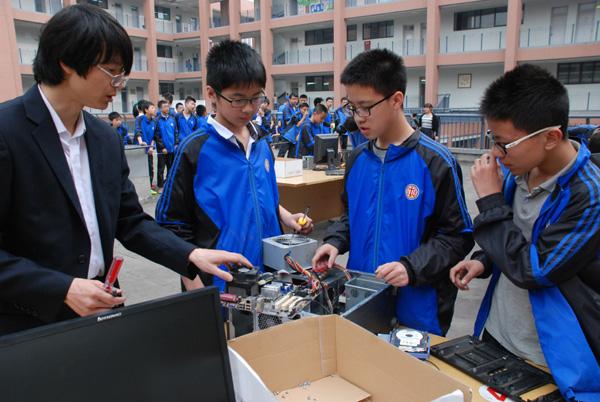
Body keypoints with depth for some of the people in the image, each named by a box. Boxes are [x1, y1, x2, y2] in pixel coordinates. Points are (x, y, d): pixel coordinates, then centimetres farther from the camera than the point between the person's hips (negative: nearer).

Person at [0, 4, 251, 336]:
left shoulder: (106, 138, 3)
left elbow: (130, 222, 5)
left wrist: (191, 255, -6)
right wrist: (64, 289, -22)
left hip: (96, 309, 6)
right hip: (28, 325, -6)